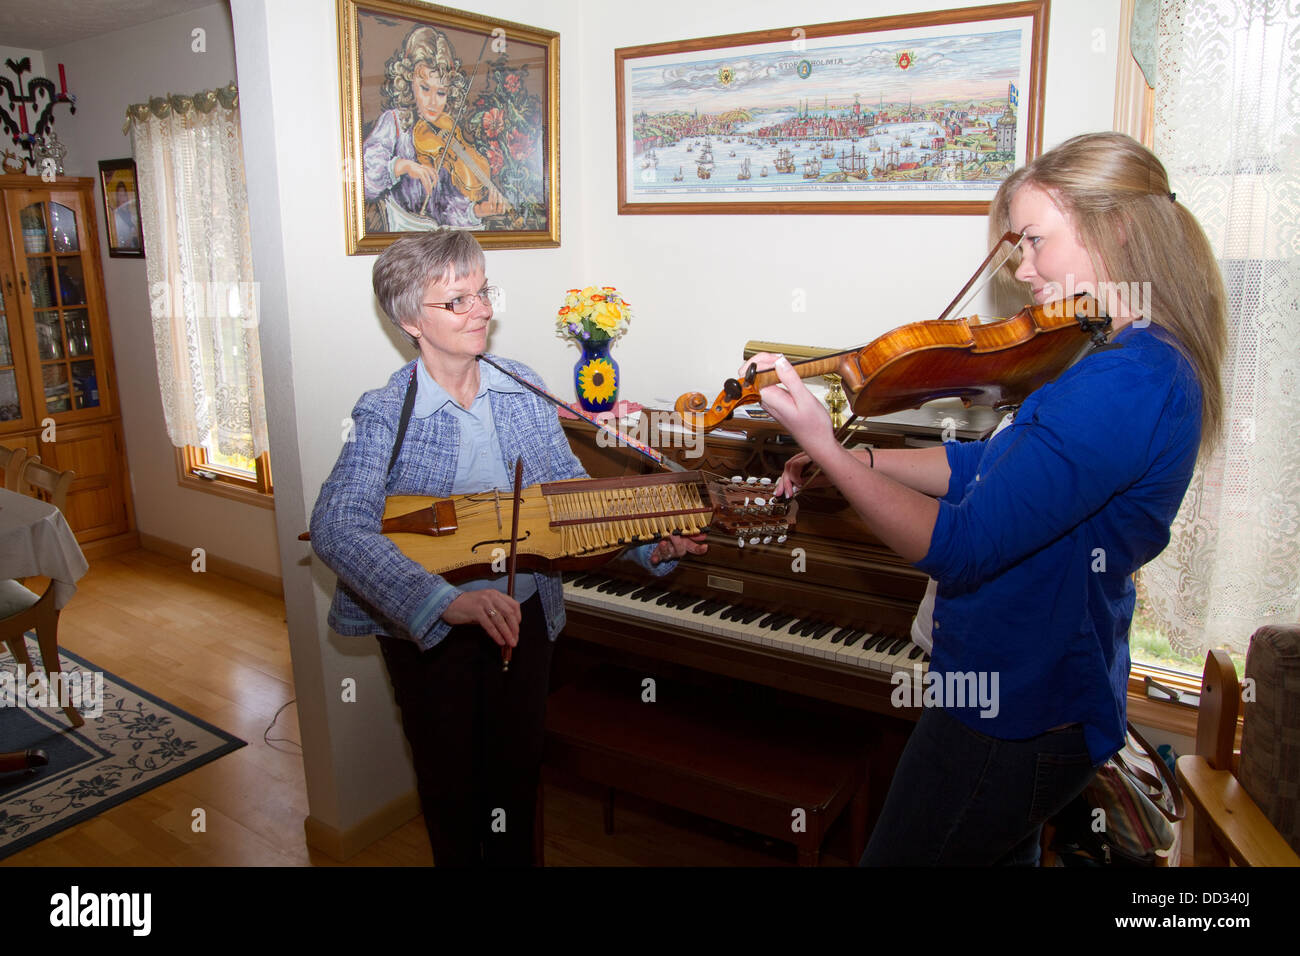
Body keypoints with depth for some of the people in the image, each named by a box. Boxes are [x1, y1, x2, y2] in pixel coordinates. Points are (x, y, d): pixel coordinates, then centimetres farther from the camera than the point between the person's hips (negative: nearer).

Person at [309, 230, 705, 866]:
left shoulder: (523, 388, -4)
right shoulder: (386, 415, -18)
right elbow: (336, 527, -32)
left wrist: (651, 544, -14)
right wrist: (447, 601, -45)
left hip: (522, 613, 4)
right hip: (427, 628, -3)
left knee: (519, 770, 20)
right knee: (451, 781, 15)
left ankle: (513, 859, 45)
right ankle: (459, 859, 44)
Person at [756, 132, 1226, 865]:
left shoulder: (1125, 382, -29)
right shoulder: (1145, 361, 5)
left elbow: (960, 547, -32)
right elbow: (992, 467, 11)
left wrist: (825, 447, -28)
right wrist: (854, 458, 3)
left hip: (1014, 719, -10)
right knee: (1003, 854, 30)